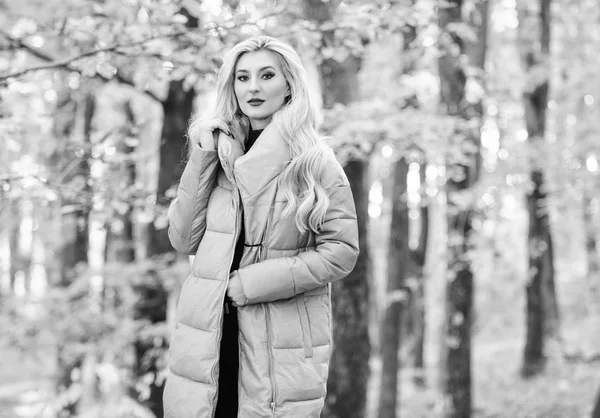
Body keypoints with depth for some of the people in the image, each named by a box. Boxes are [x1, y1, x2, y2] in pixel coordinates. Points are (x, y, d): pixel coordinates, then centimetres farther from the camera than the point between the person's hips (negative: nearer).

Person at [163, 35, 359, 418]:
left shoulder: (315, 162, -4)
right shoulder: (221, 154, 8)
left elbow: (341, 251, -8)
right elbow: (184, 240, 4)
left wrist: (249, 283, -12)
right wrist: (202, 159, -5)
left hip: (283, 343, -3)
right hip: (210, 338, 3)